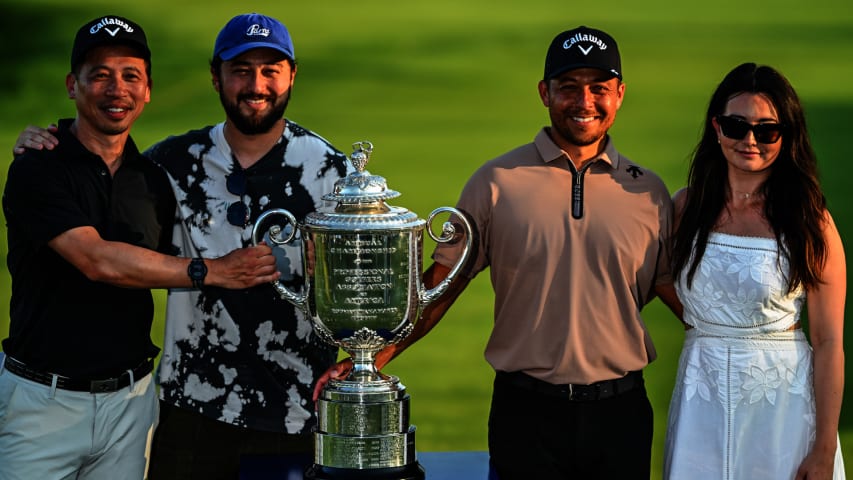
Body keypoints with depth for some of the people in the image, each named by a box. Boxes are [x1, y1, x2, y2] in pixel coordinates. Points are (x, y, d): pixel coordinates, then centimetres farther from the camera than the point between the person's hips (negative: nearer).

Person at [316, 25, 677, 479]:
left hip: (619, 411, 2)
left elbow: (674, 288, 9)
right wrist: (379, 353, -10)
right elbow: (443, 280, 0)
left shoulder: (648, 192, 5)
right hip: (526, 409, -2)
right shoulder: (496, 182, 0)